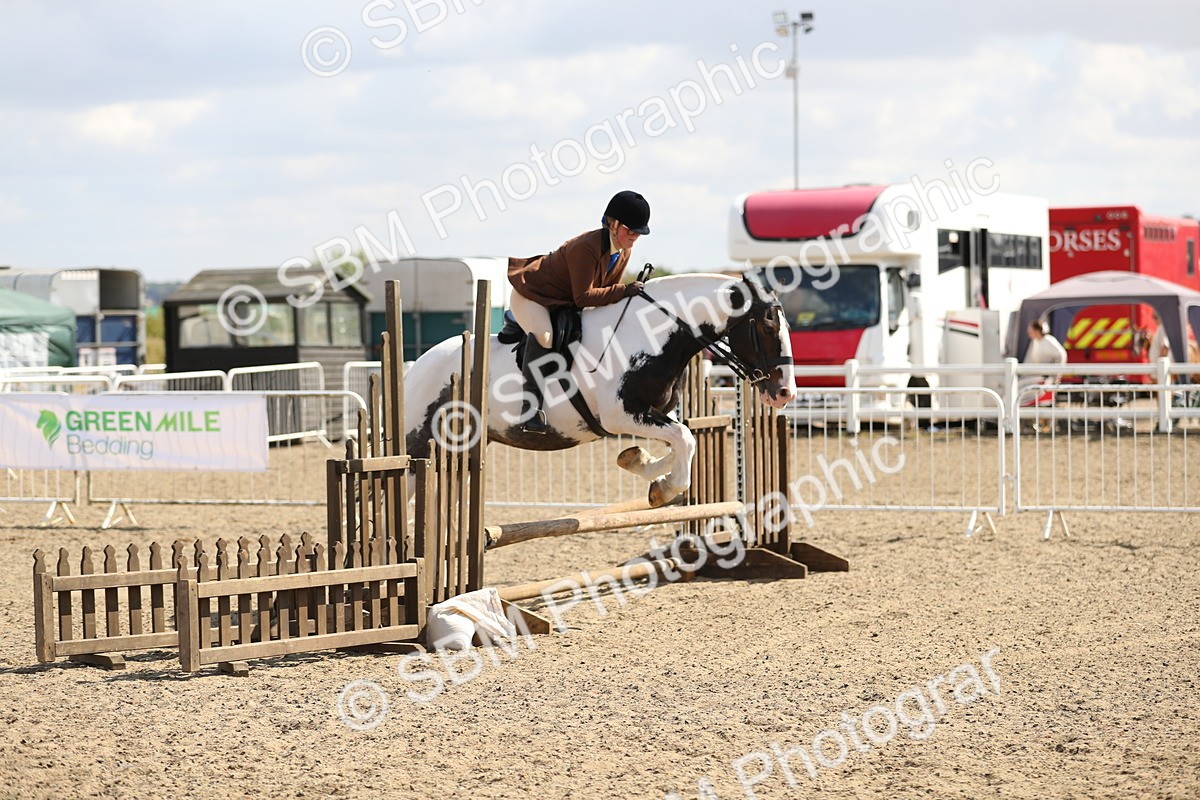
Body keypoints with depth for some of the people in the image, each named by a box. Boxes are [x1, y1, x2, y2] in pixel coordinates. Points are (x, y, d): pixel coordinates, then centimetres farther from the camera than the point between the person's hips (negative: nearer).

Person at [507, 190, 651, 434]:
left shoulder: (623, 252, -5)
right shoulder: (585, 248, -33)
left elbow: (610, 288, 6)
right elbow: (583, 297, -34)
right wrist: (623, 291, -36)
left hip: (564, 302, 10)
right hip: (531, 295, -10)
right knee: (542, 335, -36)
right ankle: (531, 407, -38)